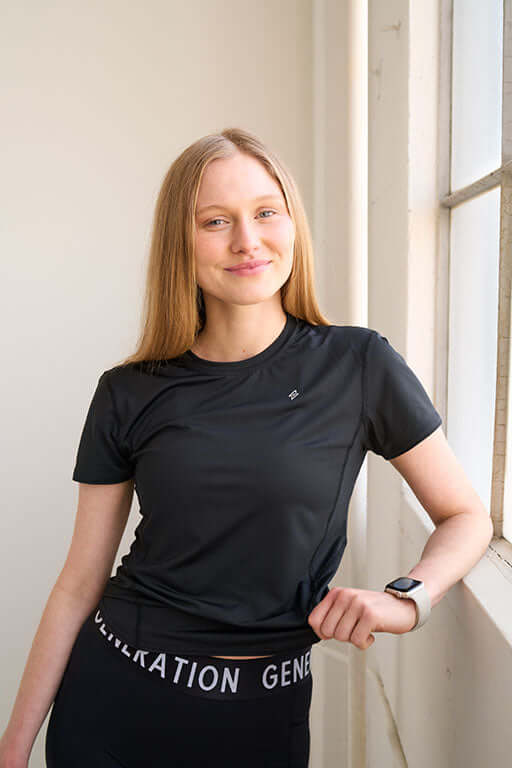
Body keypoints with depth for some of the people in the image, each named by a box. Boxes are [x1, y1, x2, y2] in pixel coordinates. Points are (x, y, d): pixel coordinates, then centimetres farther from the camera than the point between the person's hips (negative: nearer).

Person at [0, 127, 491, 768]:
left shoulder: (359, 367, -9)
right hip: (114, 692, 2)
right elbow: (79, 583, -1)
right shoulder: (129, 395, -5)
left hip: (262, 713, -1)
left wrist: (405, 603, -17)